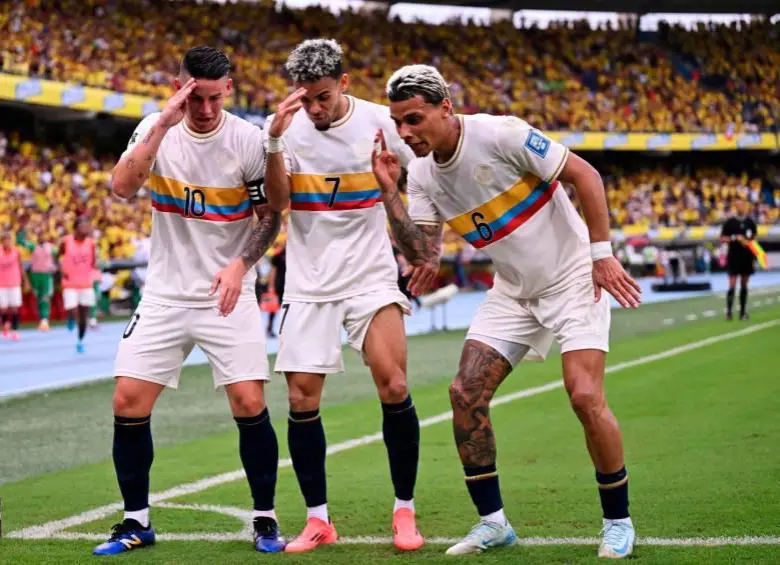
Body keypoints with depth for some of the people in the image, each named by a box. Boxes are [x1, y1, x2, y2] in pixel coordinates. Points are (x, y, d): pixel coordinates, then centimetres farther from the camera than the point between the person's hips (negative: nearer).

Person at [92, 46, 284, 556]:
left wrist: (241, 263, -15)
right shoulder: (154, 130, -4)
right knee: (128, 403, -4)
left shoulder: (250, 140, -8)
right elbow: (122, 187, -20)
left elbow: (270, 216, 1)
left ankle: (265, 519, 7)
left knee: (250, 404, -11)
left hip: (227, 296, -2)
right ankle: (137, 521, 11)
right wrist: (164, 124, -27)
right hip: (165, 294, 2)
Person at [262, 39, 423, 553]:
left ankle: (405, 510, 2)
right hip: (309, 281, 1)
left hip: (371, 274, -1)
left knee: (394, 387, -14)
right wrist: (274, 141, -26)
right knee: (302, 400, -2)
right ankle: (318, 520, 12)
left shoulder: (379, 122, -5)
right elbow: (278, 201, -14)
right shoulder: (287, 127, -4)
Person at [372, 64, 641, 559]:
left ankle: (619, 522, 1)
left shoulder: (500, 134, -22)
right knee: (466, 394, -3)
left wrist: (602, 253, -19)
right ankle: (492, 522, 10)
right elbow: (422, 254, -7)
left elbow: (584, 175, -17)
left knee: (586, 397, -18)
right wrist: (389, 193, -16)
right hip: (512, 292, 7)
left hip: (572, 279, -7)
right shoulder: (422, 173, -3)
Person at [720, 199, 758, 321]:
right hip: (734, 257, -4)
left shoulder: (750, 222, 7)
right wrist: (735, 238, -19)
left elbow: (754, 238, 17)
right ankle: (729, 311, -7)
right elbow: (722, 238, -3)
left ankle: (743, 312, 12)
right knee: (732, 285, -8)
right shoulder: (729, 222, -4)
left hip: (747, 257, 4)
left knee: (744, 285, 8)